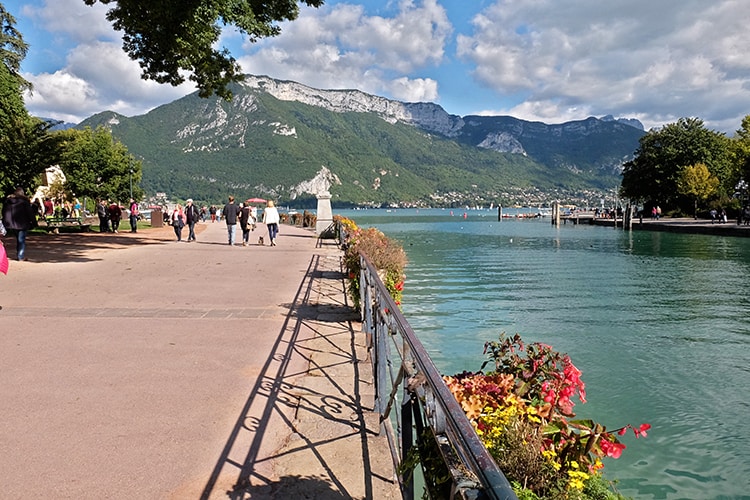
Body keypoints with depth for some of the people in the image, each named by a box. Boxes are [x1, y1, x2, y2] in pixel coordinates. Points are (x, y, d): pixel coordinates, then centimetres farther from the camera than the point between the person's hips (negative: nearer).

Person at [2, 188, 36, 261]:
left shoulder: (7, 200, 8)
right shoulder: (24, 200, -9)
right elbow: (30, 212, -10)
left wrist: (5, 222, 19)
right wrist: (33, 221, -3)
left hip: (12, 223, 5)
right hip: (22, 223, -5)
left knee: (18, 239, 19)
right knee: (21, 240, 0)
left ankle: (18, 255, 19)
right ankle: (21, 257, -2)